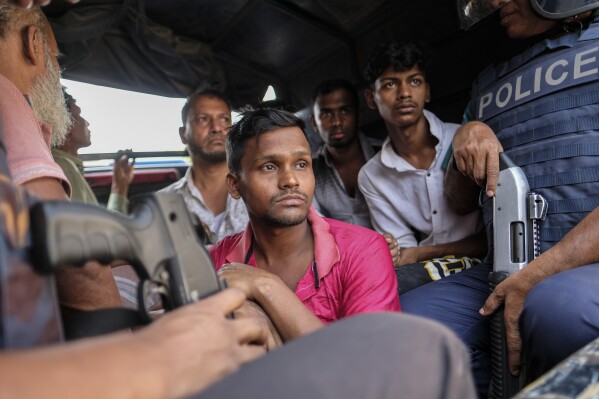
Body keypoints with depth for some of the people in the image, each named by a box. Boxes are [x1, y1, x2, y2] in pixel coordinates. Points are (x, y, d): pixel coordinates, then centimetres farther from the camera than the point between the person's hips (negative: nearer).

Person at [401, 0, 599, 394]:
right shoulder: (488, 81, 21)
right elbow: (462, 199, 22)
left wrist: (540, 274, -19)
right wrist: (466, 139, 2)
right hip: (503, 272, 5)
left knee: (557, 307, -34)